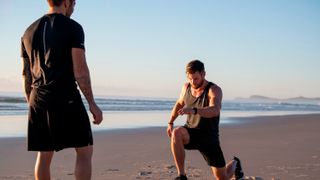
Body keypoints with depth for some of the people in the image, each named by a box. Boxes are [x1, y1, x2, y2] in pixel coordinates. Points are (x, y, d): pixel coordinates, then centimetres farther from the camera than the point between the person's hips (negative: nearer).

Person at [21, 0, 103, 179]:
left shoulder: (29, 32, 15)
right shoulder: (73, 28, -3)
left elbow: (26, 76, 17)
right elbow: (80, 71, -11)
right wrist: (92, 103, -8)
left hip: (38, 101, 6)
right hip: (67, 99, -6)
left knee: (44, 155, 9)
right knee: (85, 151, 0)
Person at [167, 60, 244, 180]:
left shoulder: (214, 90, -17)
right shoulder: (186, 87, -1)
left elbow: (214, 110, -38)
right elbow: (179, 103, 22)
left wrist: (194, 110, -56)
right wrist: (170, 122, 13)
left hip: (208, 137, -3)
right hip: (190, 133, 3)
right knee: (177, 133, -35)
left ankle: (234, 163, 43)